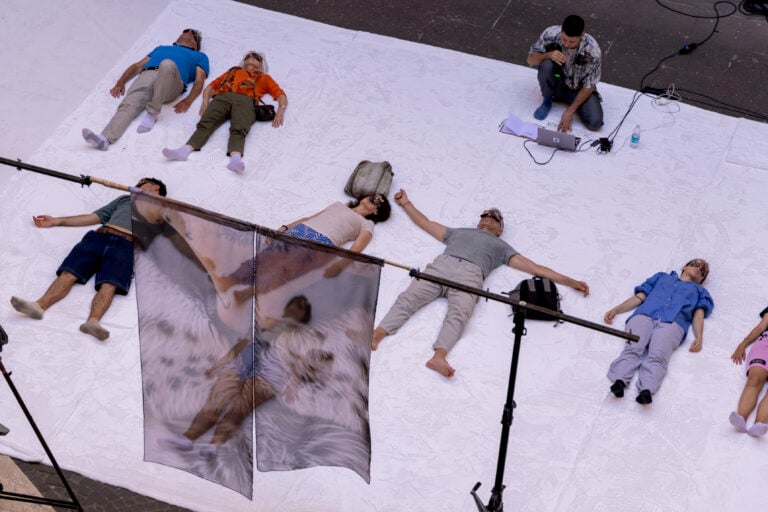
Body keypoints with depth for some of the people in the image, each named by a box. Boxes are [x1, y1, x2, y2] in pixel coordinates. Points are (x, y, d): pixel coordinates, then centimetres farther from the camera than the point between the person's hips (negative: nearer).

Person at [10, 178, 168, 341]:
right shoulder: (125, 199, 37)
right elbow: (92, 217, 33)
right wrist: (56, 221, 27)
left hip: (126, 246, -4)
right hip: (99, 237, 4)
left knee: (109, 285, -31)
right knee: (68, 273, -21)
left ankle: (93, 321, -53)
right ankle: (39, 306, -39)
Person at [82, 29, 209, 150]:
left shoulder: (200, 56, 32)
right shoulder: (161, 48, 42)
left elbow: (199, 81, 13)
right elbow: (138, 65, 32)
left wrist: (188, 101, -8)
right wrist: (120, 83, 12)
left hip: (171, 81, -3)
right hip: (147, 75, 3)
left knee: (167, 64, -38)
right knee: (128, 105, -28)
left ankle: (152, 113, -29)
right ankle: (105, 139, -52)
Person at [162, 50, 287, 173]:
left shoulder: (264, 78, 38)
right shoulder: (233, 71, 41)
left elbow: (281, 95, 25)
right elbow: (211, 86, 31)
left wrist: (280, 111, 2)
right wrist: (205, 102, 9)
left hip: (245, 100, -2)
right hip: (223, 97, 2)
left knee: (239, 130, -34)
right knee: (205, 124, -28)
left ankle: (235, 159, -62)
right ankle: (185, 150, -51)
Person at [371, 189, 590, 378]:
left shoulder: (501, 247, 36)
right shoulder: (459, 231, 44)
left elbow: (534, 267, 29)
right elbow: (425, 223, 50)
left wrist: (569, 281, 21)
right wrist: (406, 203, 56)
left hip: (470, 275, -2)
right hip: (441, 265, 2)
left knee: (458, 315, -34)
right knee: (409, 298, -27)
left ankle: (439, 356, -58)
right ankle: (376, 334, -48)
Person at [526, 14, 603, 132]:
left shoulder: (592, 50, -28)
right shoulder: (551, 34, -24)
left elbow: (589, 85, -19)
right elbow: (530, 60, -13)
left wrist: (570, 111, -25)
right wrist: (548, 55, -34)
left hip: (578, 89, -1)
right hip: (557, 83, 1)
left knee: (595, 122, -24)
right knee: (547, 64, -33)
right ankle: (547, 100, -4)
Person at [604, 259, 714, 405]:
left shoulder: (700, 291, 37)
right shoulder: (662, 277, 40)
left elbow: (699, 314, 18)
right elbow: (639, 297, 30)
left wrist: (699, 337, -2)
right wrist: (615, 310, 15)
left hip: (672, 323, -1)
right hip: (644, 316, 1)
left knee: (658, 356, -33)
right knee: (633, 349, -30)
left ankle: (646, 390, -56)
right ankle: (619, 382, -52)